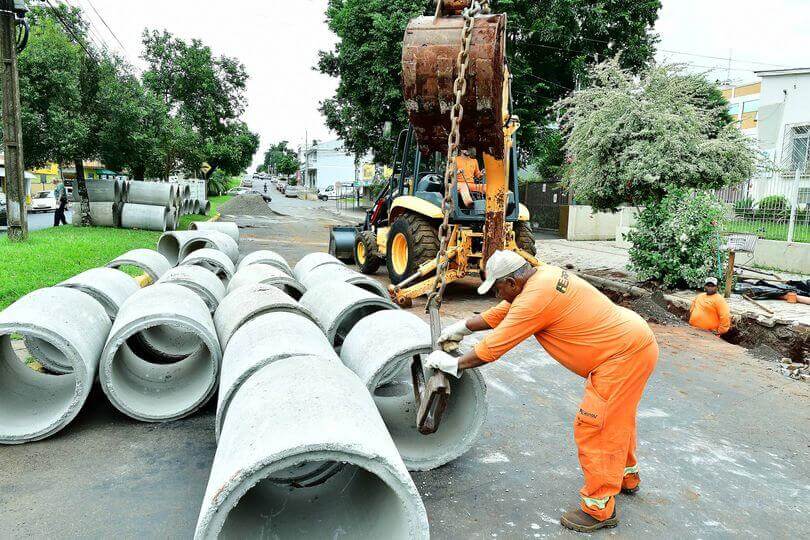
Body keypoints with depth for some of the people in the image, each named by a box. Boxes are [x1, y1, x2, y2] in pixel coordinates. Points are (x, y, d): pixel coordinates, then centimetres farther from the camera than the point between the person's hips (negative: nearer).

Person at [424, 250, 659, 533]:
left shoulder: (536, 298, -26)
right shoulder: (543, 275, 3)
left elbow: (493, 347, -19)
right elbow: (501, 313, 15)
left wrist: (453, 364, -7)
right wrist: (462, 327, 19)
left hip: (625, 355, -10)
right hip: (635, 340, 10)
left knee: (595, 427, -2)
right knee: (617, 415, 27)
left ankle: (599, 509, 12)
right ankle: (626, 475, 48)